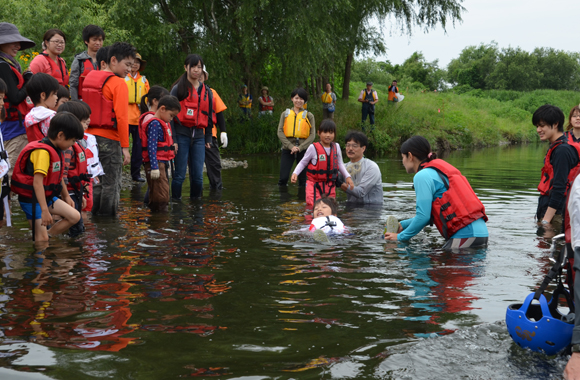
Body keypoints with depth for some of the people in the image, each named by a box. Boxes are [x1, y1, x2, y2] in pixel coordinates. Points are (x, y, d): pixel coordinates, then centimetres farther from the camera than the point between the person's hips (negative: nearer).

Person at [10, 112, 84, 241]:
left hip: (47, 196, 9)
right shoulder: (43, 152, -24)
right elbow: (37, 182, -30)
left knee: (75, 217, 1)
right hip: (31, 199, -9)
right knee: (42, 239, -12)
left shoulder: (56, 150, 6)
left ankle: (48, 235, 6)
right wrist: (44, 210, -32)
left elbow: (58, 176, 21)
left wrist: (66, 196, 29)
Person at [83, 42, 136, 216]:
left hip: (90, 136, 8)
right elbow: (121, 117, -16)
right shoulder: (118, 83, -10)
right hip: (109, 139, -8)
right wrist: (125, 147, -14)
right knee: (110, 185, 0)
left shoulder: (89, 78, 13)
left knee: (96, 181, 15)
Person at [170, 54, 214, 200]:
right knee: (179, 175, -4)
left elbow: (209, 116, 20)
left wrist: (208, 139, 15)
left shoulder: (207, 91, 15)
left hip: (198, 136, 4)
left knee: (198, 176, 0)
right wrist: (172, 139, -9)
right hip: (182, 134, -3)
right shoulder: (178, 89, 1)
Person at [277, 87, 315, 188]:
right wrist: (290, 146, -12)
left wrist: (300, 147, -12)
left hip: (303, 149, 0)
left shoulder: (309, 116, 8)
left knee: (303, 179, 4)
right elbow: (280, 132, 2)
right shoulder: (285, 114, 11)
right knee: (283, 178, -9)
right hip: (288, 149, 0)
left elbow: (312, 135, 1)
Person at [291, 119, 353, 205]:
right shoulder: (313, 148, -8)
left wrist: (347, 177, 5)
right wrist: (295, 173, -13)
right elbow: (303, 163, 2)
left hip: (330, 186, 4)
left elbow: (340, 164, 16)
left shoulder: (336, 147, 3)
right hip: (315, 185, -4)